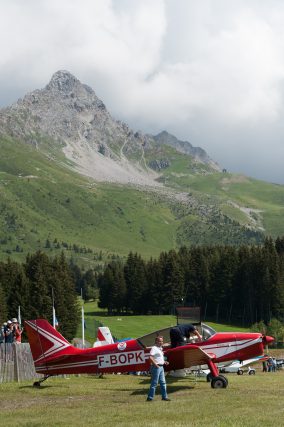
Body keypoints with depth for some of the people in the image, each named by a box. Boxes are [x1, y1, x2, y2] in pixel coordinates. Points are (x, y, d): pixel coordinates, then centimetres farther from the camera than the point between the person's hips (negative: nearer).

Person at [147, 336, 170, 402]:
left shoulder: (160, 348, 17)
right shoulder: (154, 348, -13)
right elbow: (150, 357, -25)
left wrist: (164, 362, 13)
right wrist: (156, 365, -24)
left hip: (161, 367, 10)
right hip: (156, 367, -10)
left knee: (163, 382, 12)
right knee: (154, 383, -7)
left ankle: (164, 396, 19)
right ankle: (150, 398, -2)